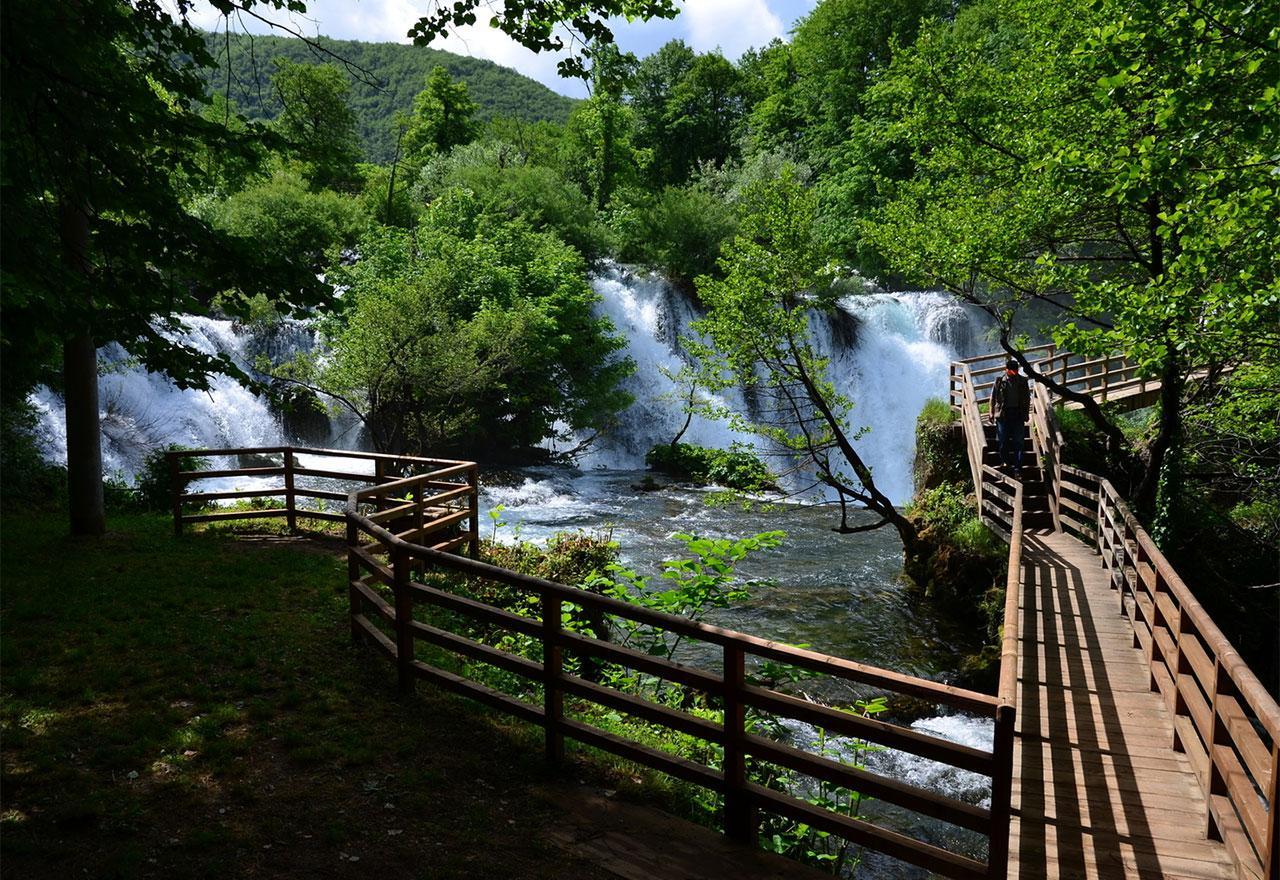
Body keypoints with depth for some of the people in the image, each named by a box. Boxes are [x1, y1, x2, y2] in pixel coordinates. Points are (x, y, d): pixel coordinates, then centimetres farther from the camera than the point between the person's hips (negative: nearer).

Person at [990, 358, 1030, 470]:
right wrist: (992, 413, 0)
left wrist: (1025, 414, 6)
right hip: (1002, 413, -1)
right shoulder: (999, 380, 0)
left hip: (1018, 413, 1)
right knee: (1002, 439, 3)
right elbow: (993, 397, 4)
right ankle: (1004, 461, 18)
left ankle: (1018, 464, 3)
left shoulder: (1023, 381, 4)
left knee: (1018, 440, -1)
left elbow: (1027, 399, 10)